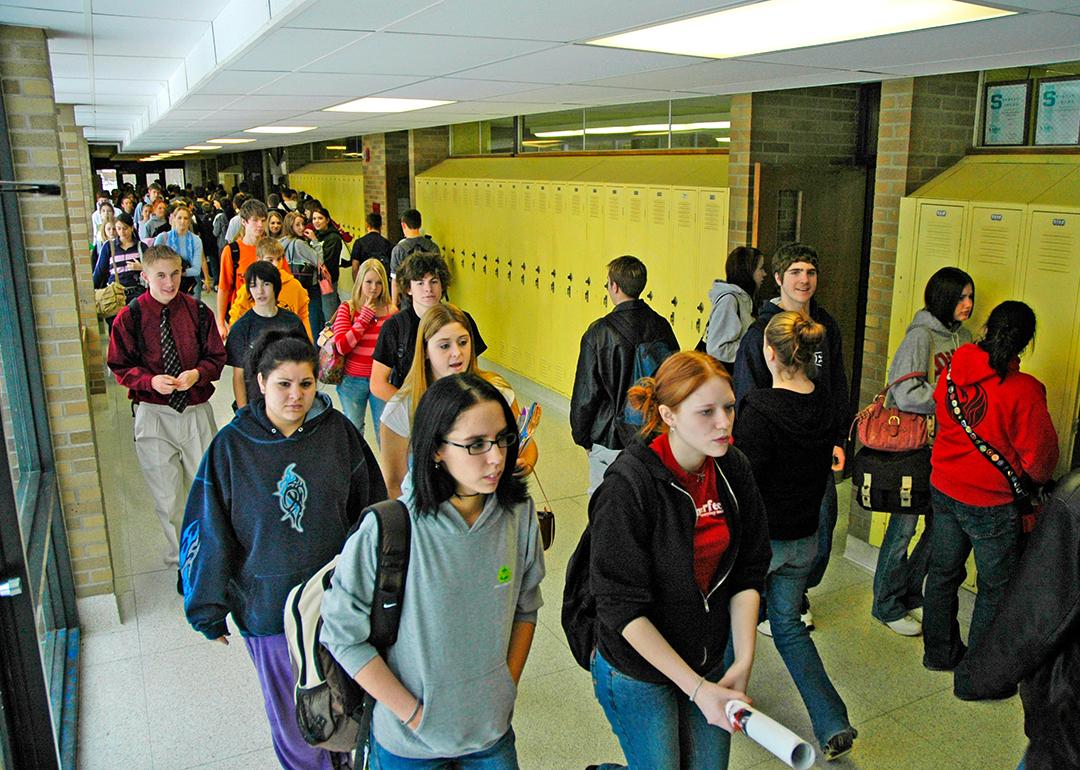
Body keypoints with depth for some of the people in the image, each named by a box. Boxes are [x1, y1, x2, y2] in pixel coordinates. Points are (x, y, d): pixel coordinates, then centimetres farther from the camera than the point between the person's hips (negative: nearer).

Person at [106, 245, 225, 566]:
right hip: (153, 415, -1)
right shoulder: (129, 317, -6)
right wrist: (151, 380, -18)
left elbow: (217, 357, 4)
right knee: (166, 496, 10)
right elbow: (120, 367, 1)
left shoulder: (197, 311, -3)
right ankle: (179, 556, 31)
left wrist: (197, 374, -17)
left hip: (197, 411, 1)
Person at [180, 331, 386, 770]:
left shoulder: (338, 432, -9)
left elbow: (371, 505, 2)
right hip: (267, 602, -1)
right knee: (290, 708, 15)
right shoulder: (232, 445, -11)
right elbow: (209, 532, -4)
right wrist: (209, 611, 0)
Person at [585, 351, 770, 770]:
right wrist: (697, 687, -24)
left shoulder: (733, 469, -7)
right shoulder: (628, 486, -26)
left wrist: (743, 661, -12)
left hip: (709, 663, 6)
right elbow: (623, 608, -23)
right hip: (637, 673, -5)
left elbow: (748, 573, -1)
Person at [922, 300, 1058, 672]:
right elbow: (1040, 456, -13)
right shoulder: (1023, 390, -22)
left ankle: (939, 652, 37)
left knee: (943, 572, 20)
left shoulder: (952, 371, -8)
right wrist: (1037, 480, 9)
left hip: (944, 488, 5)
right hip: (992, 504, -5)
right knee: (995, 588, 13)